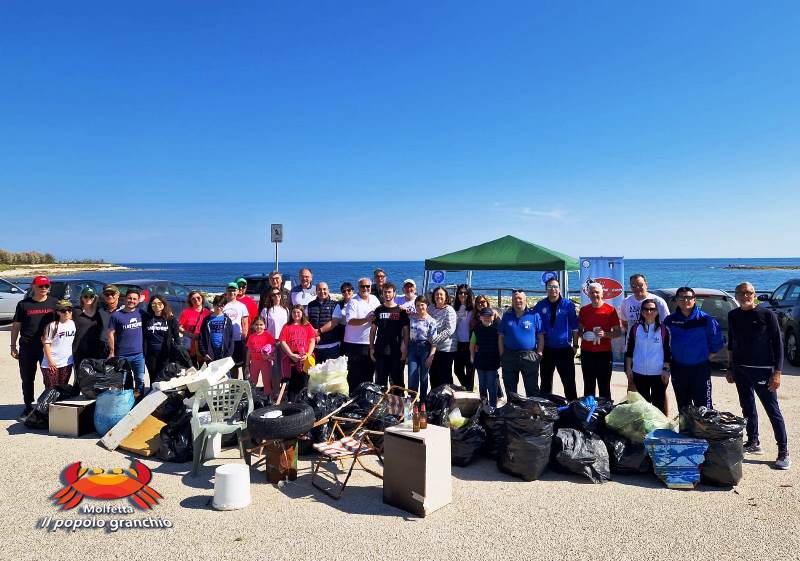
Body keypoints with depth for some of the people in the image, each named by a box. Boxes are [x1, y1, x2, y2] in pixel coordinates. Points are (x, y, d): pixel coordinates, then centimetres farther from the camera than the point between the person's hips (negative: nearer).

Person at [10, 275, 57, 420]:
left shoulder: (54, 303, 4)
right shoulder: (23, 304, 4)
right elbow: (16, 326, 8)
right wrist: (13, 346, 4)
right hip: (27, 348, 1)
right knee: (27, 379, 9)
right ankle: (28, 407, 21)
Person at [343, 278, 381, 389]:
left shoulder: (374, 299, 11)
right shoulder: (353, 302, -7)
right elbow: (350, 321, -18)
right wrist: (366, 319, -29)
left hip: (371, 343, 6)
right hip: (355, 344, -6)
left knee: (369, 374, 13)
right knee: (355, 375, 1)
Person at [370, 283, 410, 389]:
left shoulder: (401, 311, 3)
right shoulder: (378, 310, 9)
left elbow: (406, 331, 2)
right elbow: (373, 330, 10)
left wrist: (405, 348, -7)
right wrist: (371, 348, 3)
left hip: (396, 352, -2)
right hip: (380, 351, 2)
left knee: (397, 380, 4)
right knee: (380, 380, 7)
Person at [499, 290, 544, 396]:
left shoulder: (534, 315, 2)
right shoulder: (507, 316, 9)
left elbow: (541, 337, 2)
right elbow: (501, 337, 9)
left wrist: (539, 354, -6)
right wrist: (502, 355, 1)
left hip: (529, 356, -3)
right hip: (509, 357, 3)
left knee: (532, 388, 1)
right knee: (510, 388, 12)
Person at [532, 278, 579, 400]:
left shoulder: (568, 304, -1)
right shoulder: (540, 305, 2)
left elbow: (574, 326, 1)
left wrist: (575, 345, -2)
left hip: (564, 348, -2)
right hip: (546, 349, 2)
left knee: (569, 381, 3)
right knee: (546, 381, 12)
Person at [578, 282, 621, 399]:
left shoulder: (610, 310, -2)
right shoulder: (584, 310, 7)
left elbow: (617, 332, 1)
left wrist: (605, 334, -17)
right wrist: (583, 335, -6)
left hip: (604, 353, -3)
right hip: (587, 353, 3)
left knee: (604, 387, 3)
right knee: (588, 386, 10)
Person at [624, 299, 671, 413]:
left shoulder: (663, 329, -3)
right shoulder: (636, 328, 1)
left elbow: (667, 351, 0)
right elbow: (629, 350, 5)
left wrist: (666, 369, -6)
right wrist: (628, 368, 2)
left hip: (658, 373, -2)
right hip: (639, 373, 2)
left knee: (659, 402, 8)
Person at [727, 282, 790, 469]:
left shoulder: (767, 314, -6)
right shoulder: (733, 316, 8)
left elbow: (777, 344, -6)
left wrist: (777, 372, -12)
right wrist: (730, 368, 13)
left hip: (763, 370, -5)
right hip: (740, 369, 5)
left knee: (773, 410, -3)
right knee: (747, 408, 13)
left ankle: (784, 452, 4)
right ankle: (753, 443, 26)